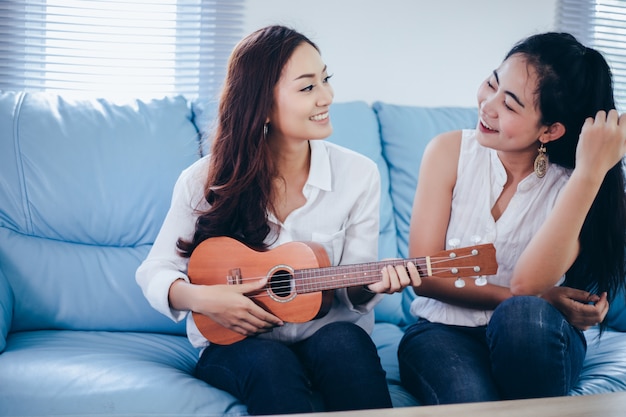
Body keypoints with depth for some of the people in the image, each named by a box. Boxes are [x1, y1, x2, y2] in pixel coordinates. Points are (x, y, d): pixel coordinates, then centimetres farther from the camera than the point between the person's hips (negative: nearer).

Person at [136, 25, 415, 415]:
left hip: (328, 330, 2)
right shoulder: (205, 181, -7)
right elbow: (156, 272, 2)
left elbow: (353, 292, 1)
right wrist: (200, 298, -19)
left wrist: (373, 284, -23)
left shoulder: (358, 174, -5)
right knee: (271, 366, -36)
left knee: (343, 343, -33)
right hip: (236, 341, -1)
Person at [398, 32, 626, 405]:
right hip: (445, 331, -1)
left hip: (531, 341, 1)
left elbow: (527, 283, -25)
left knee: (524, 316, -35)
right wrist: (533, 300, -19)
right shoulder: (451, 151, -5)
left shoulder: (572, 182, -8)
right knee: (474, 402, -35)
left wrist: (591, 172, -30)